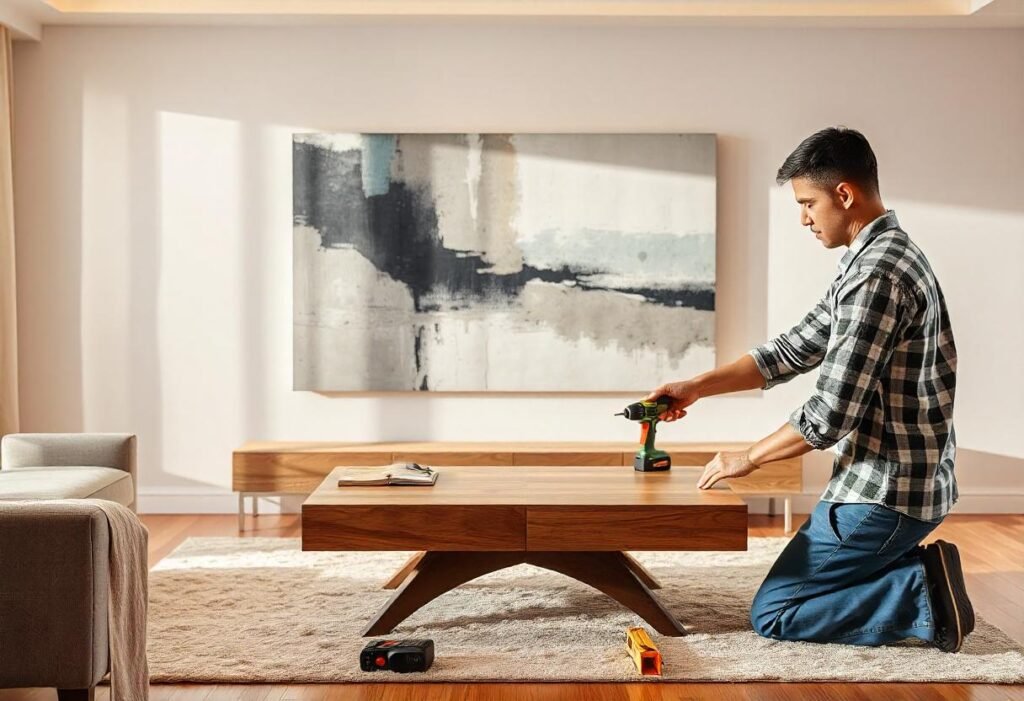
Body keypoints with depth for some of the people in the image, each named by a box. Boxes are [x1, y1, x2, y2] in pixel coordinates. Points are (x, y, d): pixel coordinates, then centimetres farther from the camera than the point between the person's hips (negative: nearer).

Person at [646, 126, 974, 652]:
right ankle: (922, 571, 10)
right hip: (904, 482, 10)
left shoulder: (877, 273, -22)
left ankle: (925, 594, -6)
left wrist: (749, 458, -8)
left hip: (885, 491, -10)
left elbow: (833, 411, -23)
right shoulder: (879, 259, 12)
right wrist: (696, 387, 11)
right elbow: (794, 350, 15)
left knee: (773, 614, -1)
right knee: (800, 587, 24)